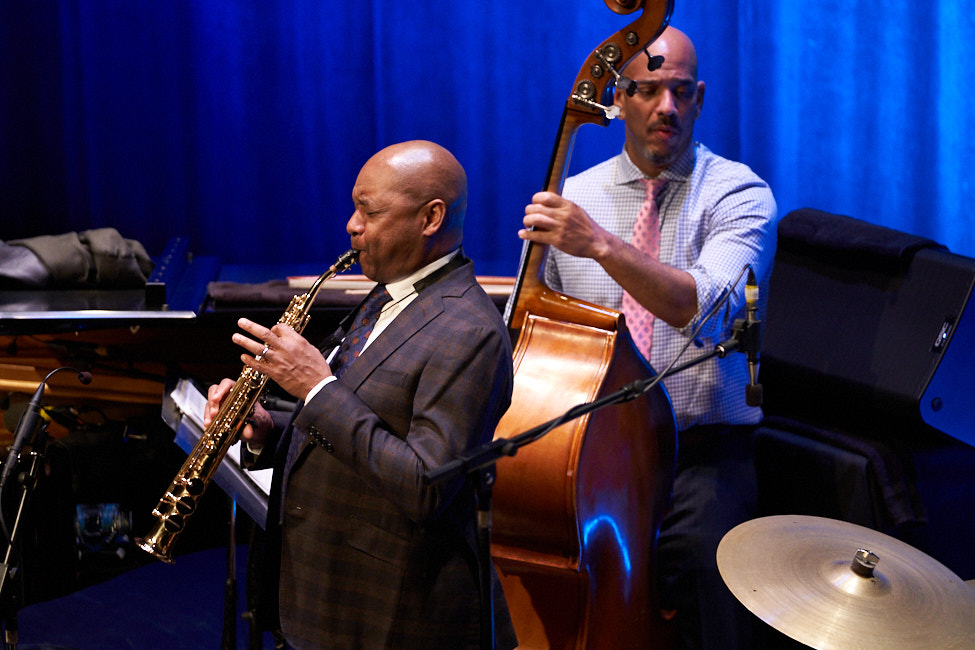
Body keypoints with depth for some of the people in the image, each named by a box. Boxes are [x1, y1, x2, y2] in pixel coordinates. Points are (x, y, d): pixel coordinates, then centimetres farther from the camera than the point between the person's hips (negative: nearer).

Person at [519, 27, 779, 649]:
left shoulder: (739, 193, -2)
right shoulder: (575, 194, 10)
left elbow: (704, 309, -20)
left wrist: (601, 244, -29)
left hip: (702, 450, -3)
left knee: (701, 551, -25)